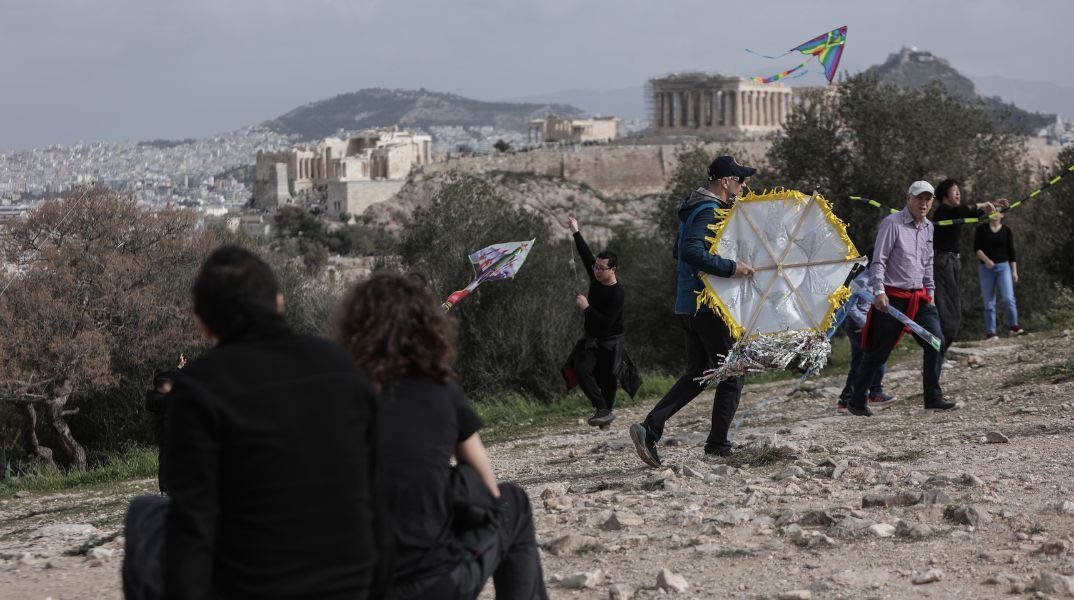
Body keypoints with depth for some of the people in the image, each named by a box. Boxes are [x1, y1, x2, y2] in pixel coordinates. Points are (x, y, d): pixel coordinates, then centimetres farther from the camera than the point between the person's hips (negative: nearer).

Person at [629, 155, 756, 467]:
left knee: (696, 375, 13)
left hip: (687, 305, 10)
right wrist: (731, 268, -28)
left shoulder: (694, 209, 16)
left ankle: (649, 428, 0)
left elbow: (681, 253, 25)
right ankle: (718, 445, 7)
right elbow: (692, 252, -30)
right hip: (708, 306, -10)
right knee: (731, 375, 2)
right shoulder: (710, 212, -16)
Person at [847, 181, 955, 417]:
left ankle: (933, 398, 2)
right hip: (892, 298, -7)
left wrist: (930, 292, 20)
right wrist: (878, 292, -22)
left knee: (937, 342, -6)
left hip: (919, 298, 7)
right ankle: (856, 402, 11)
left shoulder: (928, 227, 12)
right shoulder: (892, 223, -10)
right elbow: (878, 261, -14)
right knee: (878, 352, -1)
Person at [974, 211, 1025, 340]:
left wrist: (1014, 271, 5)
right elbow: (976, 248, -2)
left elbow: (1011, 252, 9)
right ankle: (990, 332, 4)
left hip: (1003, 267, 0)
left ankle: (1014, 326, -3)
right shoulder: (982, 228, 5)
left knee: (1008, 298, -15)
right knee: (989, 301, 1)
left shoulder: (1006, 231, 8)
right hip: (986, 268, 0)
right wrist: (986, 259, -18)